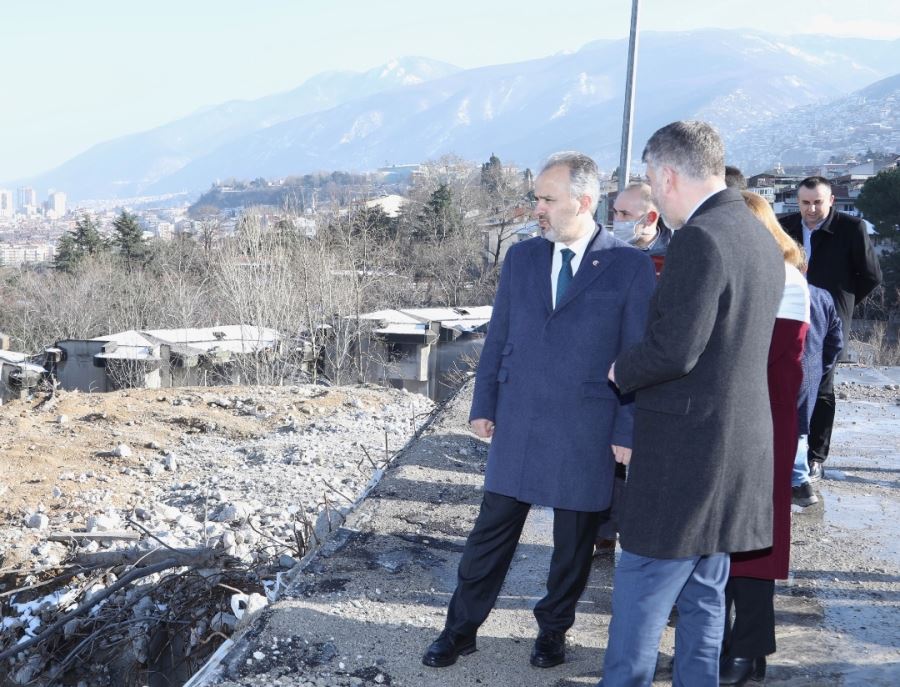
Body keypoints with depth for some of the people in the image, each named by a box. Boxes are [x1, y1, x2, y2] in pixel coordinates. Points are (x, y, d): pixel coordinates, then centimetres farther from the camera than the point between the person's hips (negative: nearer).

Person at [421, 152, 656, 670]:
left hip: (586, 431, -3)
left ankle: (553, 631, 31)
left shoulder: (630, 266, -6)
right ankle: (462, 629, 22)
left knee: (574, 541, 12)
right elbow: (498, 338, 11)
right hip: (517, 423, 3)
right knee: (492, 532, 8)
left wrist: (627, 432, -7)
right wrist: (484, 405, 8)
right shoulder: (521, 257, 6)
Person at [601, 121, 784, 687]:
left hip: (686, 448, -9)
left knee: (640, 595, 3)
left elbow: (674, 350, -23)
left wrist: (620, 371, -5)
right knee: (703, 595, 18)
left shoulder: (700, 240, -19)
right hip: (741, 443, 9)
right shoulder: (762, 239, 11)